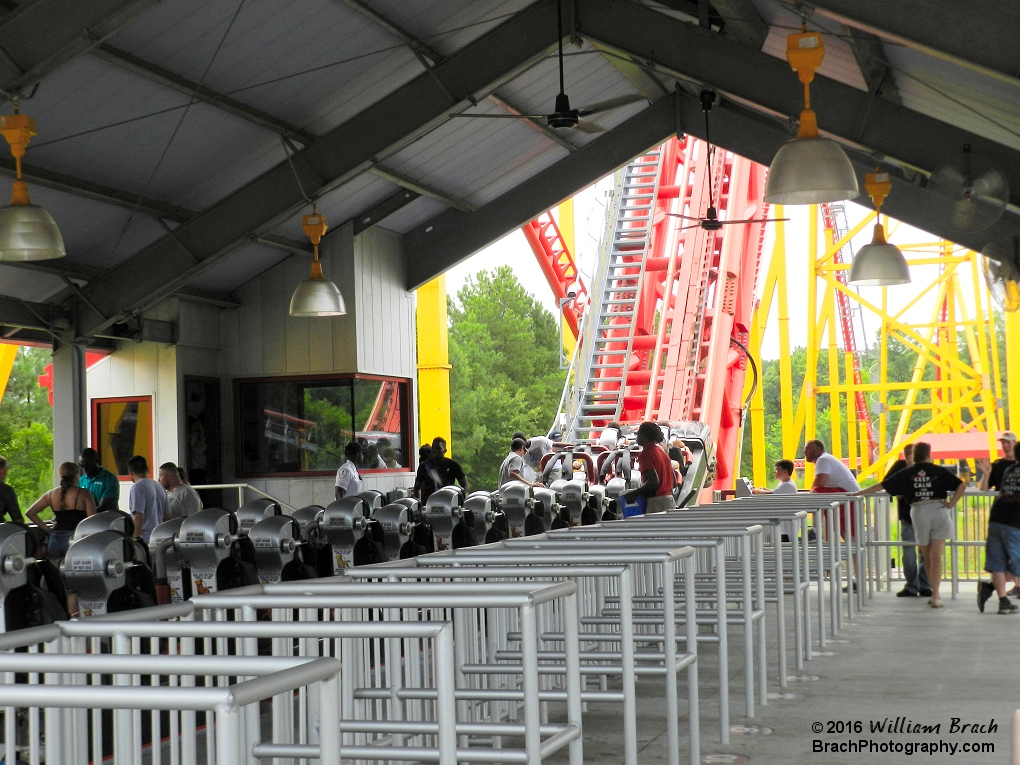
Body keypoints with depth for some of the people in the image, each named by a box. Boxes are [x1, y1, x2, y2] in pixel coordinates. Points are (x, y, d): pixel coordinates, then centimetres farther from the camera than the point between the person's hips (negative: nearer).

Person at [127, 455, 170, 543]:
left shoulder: (137, 487, -9)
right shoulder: (159, 487, 16)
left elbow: (139, 517, -17)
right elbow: (167, 516, 19)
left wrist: (136, 539, -14)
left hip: (146, 539, -8)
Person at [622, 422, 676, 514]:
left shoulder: (645, 454, -12)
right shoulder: (661, 450, 16)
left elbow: (653, 481, -22)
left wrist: (633, 494, -14)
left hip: (657, 503, -9)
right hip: (669, 501, 9)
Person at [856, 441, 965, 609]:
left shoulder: (906, 473, 3)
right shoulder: (939, 471, 1)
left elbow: (882, 486, 4)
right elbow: (961, 485, -8)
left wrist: (857, 493, 10)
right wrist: (951, 504, -5)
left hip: (918, 513, 1)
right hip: (939, 510, -1)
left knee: (927, 558, 15)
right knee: (936, 557, -2)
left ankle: (934, 593, 22)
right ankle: (935, 596, -9)